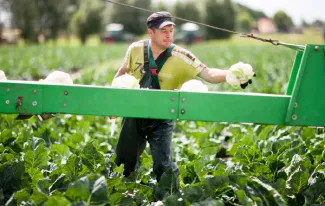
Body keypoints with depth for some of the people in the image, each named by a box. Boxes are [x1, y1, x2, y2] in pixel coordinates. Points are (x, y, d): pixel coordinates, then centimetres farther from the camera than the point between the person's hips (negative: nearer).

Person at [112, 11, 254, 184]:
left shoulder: (181, 57, -17)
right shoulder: (136, 49, -9)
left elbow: (208, 74, -25)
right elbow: (122, 72, 9)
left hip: (161, 120, -3)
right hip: (134, 116, 3)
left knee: (163, 164, -9)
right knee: (124, 160, 18)